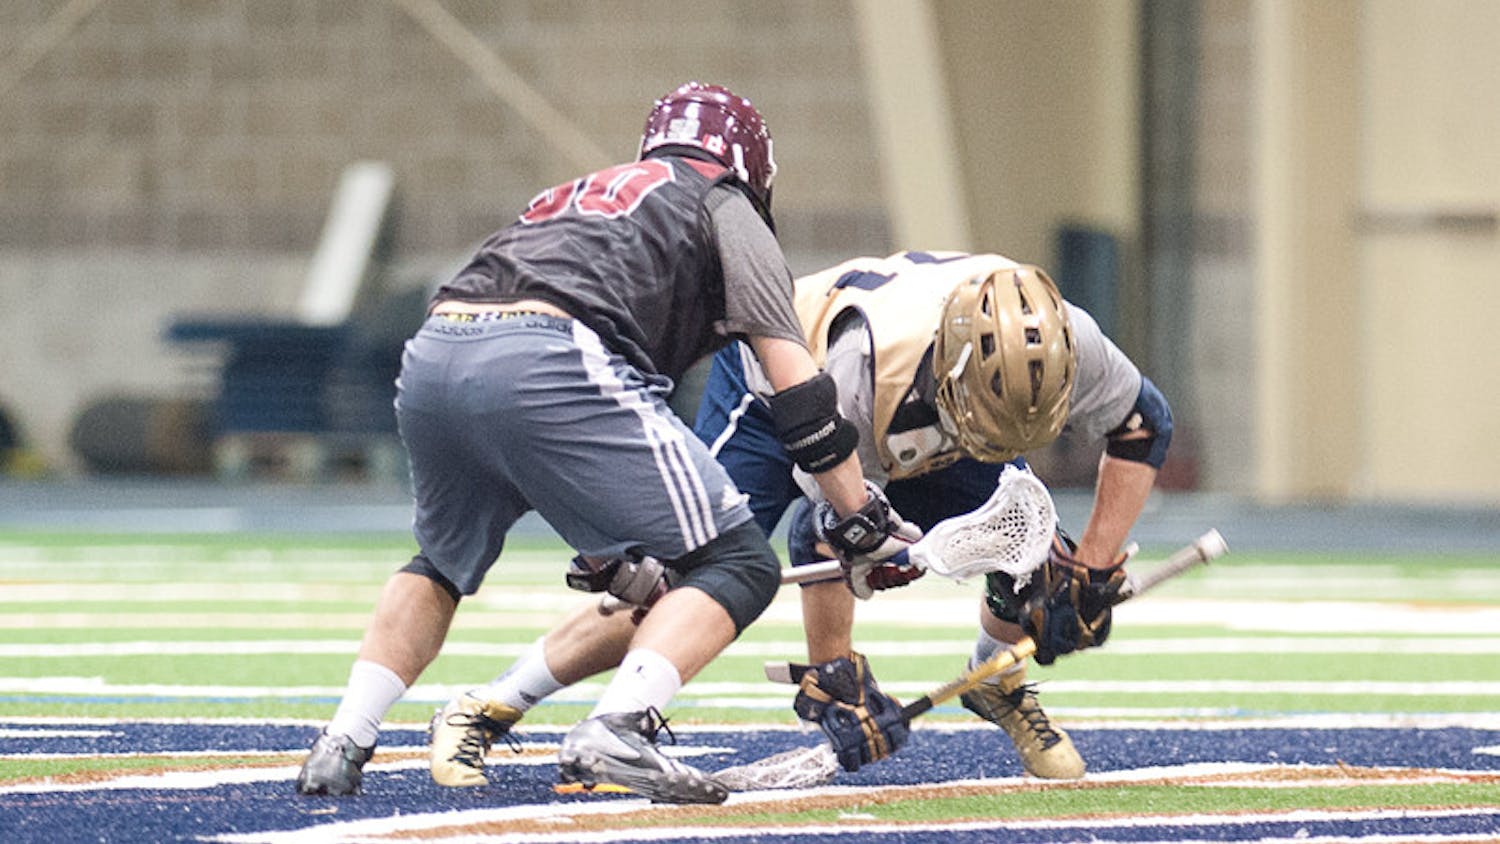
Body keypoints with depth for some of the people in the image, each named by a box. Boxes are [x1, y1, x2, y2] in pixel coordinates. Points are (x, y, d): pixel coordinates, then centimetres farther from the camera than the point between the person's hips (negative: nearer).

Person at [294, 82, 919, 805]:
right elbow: (798, 390, 11)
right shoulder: (724, 208, 21)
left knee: (445, 563, 35)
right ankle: (614, 733, -15)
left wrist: (600, 547, 34)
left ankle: (341, 744, 21)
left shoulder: (574, 199, 38)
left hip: (429, 355, 7)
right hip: (544, 359, -7)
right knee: (738, 566, 4)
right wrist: (869, 525, 17)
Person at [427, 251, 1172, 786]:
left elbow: (1143, 427, -14)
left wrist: (1094, 574, -17)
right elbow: (826, 526, -33)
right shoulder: (862, 360, -45)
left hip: (913, 431, 5)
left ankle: (998, 687, 19)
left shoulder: (1057, 344, -34)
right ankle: (484, 713, -6)